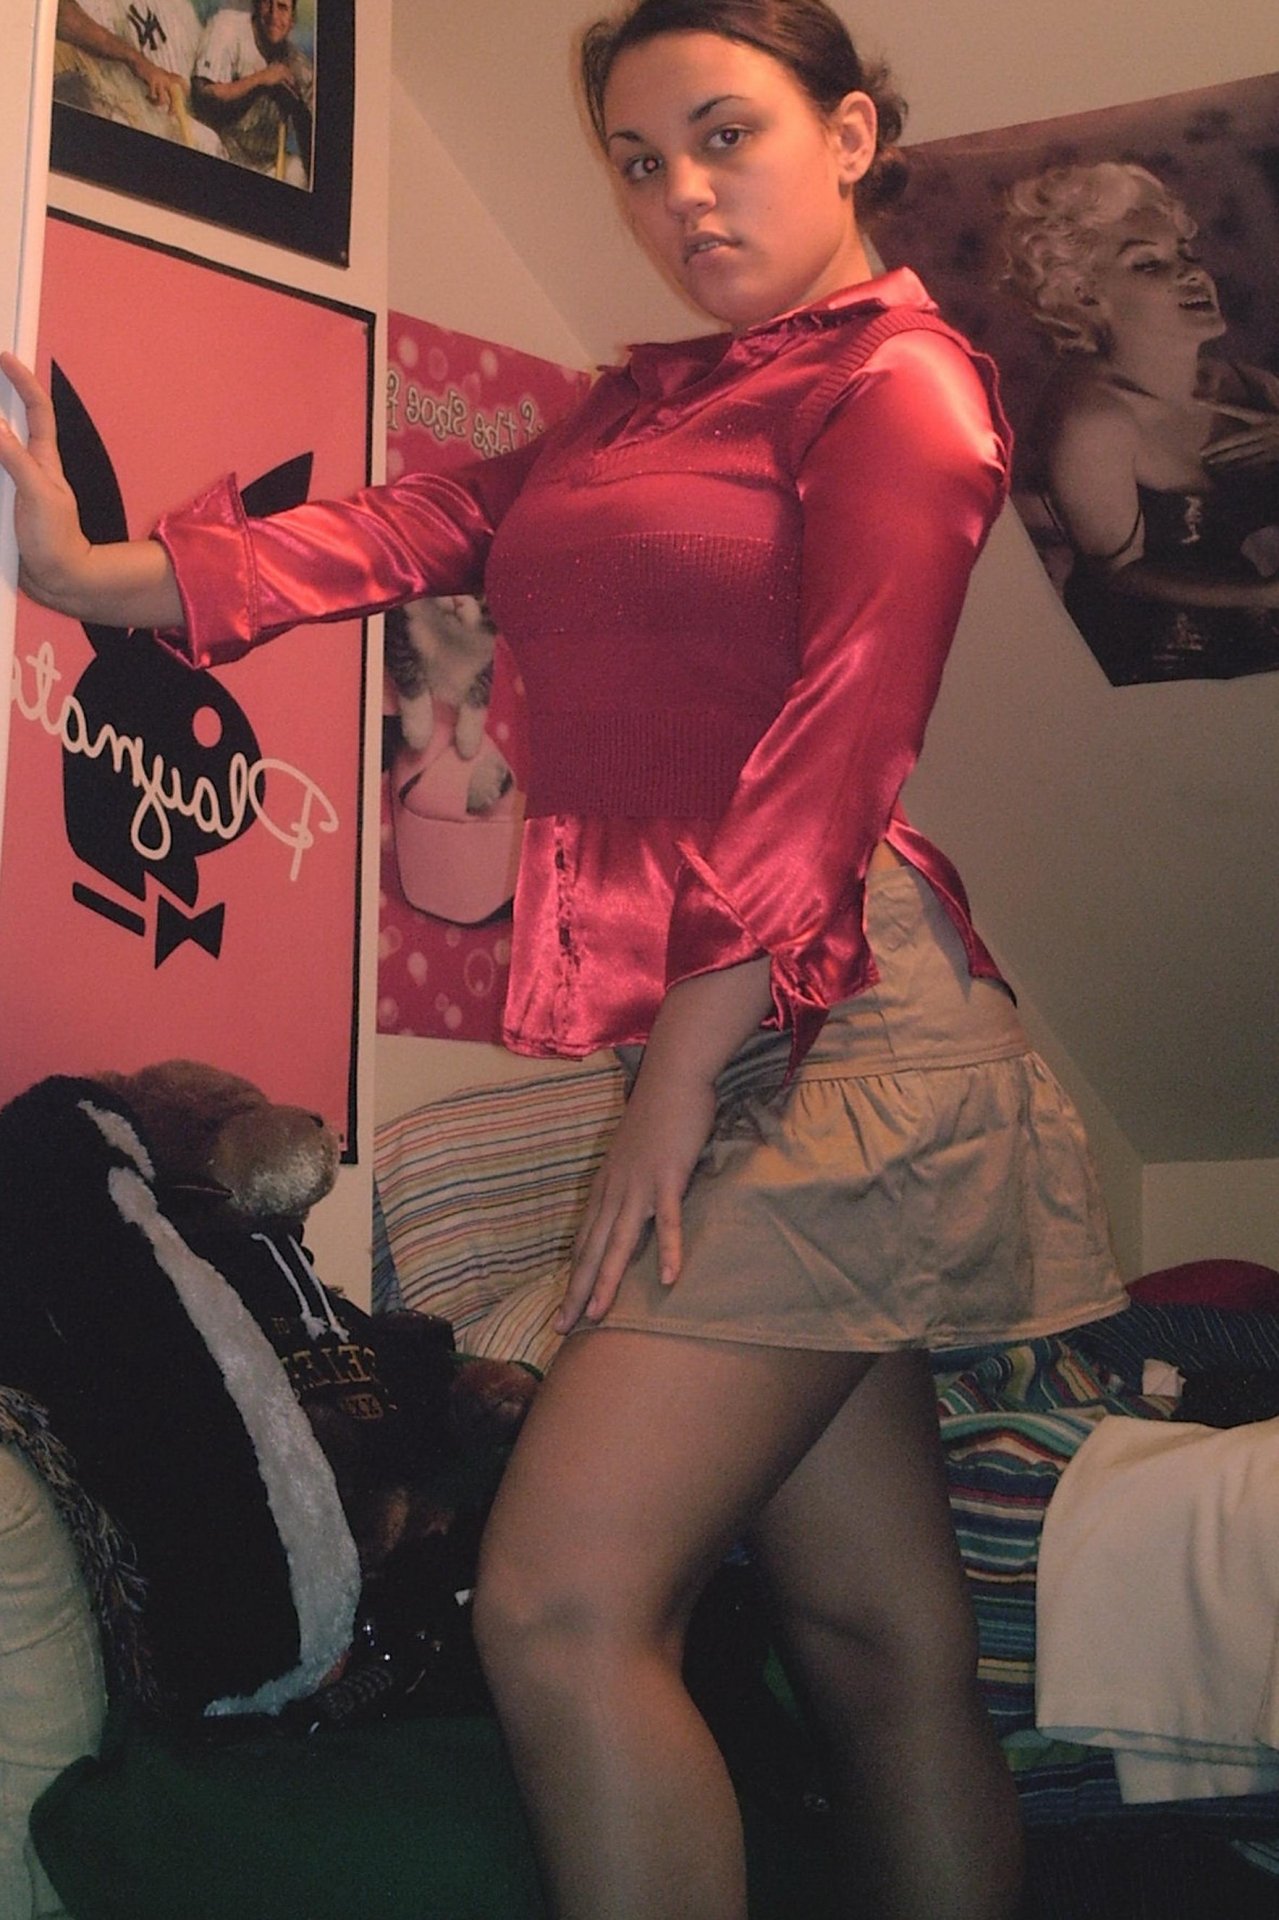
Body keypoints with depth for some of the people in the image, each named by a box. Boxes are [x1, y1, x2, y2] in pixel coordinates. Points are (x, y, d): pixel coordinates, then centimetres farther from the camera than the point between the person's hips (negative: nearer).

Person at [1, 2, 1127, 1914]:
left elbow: (841, 734, -10)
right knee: (881, 1641, 9)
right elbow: (420, 524, 10)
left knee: (563, 1607, -14)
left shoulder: (898, 378, 1)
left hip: (813, 1027, -7)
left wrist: (689, 1057, -16)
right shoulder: (645, 404, 23)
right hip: (702, 1034, 8)